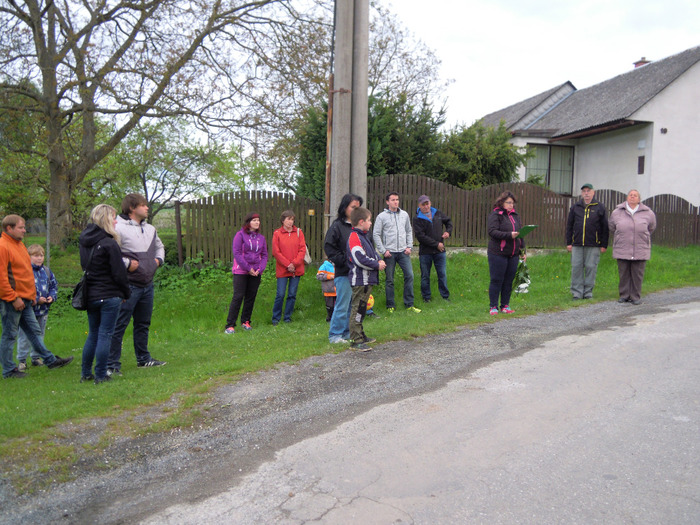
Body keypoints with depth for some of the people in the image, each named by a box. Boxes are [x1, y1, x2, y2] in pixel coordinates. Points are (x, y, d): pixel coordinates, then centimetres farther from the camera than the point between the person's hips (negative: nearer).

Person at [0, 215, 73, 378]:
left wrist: (32, 294, 19)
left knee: (34, 331, 14)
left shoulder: (19, 244, 15)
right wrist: (13, 298, -19)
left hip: (24, 299, 9)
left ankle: (50, 360, 21)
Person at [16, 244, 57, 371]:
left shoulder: (47, 272, 6)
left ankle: (36, 357, 27)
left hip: (43, 311, 6)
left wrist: (52, 297, -4)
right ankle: (22, 360, 13)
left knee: (40, 335, 15)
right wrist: (36, 299, -19)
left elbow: (54, 286, 15)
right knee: (24, 336, 2)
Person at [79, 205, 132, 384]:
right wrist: (126, 293, -1)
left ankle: (86, 373, 23)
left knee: (93, 334, 17)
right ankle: (100, 376, 6)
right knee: (105, 335, 0)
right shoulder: (109, 243, -15)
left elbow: (84, 266, 16)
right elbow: (119, 273, -12)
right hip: (110, 296, -7)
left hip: (90, 295, 7)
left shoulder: (84, 241, 8)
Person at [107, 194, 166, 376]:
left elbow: (159, 247, 31)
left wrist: (158, 259, 14)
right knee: (119, 325, -4)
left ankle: (143, 359, 31)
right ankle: (112, 365, 3)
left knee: (143, 324, 18)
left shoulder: (151, 229, 14)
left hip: (147, 285, 8)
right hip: (128, 286, -8)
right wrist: (126, 263, -18)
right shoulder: (118, 228, -12)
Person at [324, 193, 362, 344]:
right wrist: (345, 261, -14)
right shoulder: (337, 226, -5)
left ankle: (347, 333, 24)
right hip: (344, 273, -6)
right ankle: (335, 335, 11)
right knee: (342, 305, -2)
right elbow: (329, 248, -9)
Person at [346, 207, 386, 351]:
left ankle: (361, 336, 29)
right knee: (358, 309, -6)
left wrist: (379, 260, 5)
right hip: (360, 280, -11)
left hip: (368, 279, 11)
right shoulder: (354, 238, -17)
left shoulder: (364, 236, 16)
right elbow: (360, 259, -24)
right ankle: (356, 341, -1)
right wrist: (377, 265, -14)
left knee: (361, 308, 18)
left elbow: (372, 251, 25)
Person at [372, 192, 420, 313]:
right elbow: (376, 235, -3)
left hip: (403, 252, 3)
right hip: (389, 253, -3)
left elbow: (409, 231, 17)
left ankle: (409, 304, 7)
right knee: (390, 280, 3)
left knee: (409, 275, -3)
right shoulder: (382, 216, -2)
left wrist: (409, 246, 5)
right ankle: (391, 306, 14)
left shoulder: (404, 215, 10)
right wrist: (383, 251, -8)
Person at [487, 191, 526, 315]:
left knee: (509, 281, 8)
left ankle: (505, 306, 18)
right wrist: (509, 235, -22)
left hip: (513, 254, 6)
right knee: (496, 280, -1)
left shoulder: (515, 216, 17)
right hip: (498, 253, -6)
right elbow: (492, 231, -15)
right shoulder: (495, 215, -4)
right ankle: (493, 307, 7)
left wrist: (522, 251, 15)